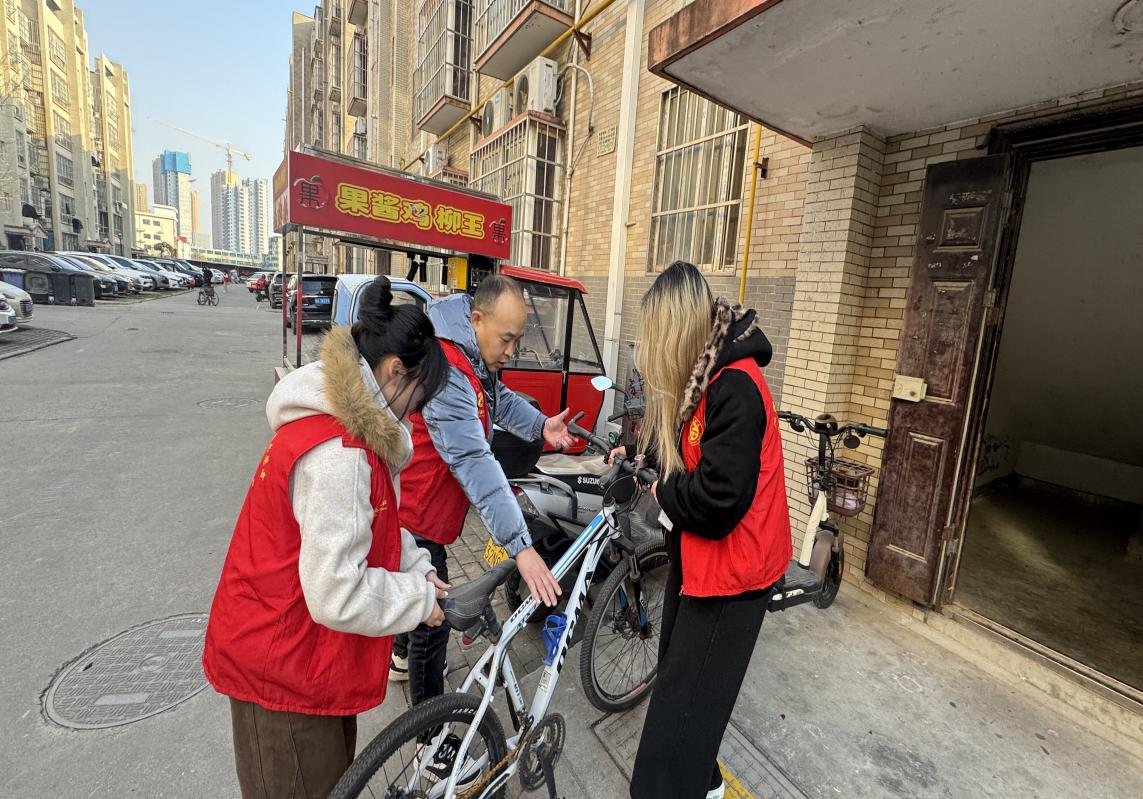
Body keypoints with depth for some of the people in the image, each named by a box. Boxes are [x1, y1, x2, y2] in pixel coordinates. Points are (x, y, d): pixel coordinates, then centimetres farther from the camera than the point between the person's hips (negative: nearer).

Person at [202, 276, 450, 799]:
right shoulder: (337, 453, -33)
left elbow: (366, 525, 11)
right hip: (282, 662, -9)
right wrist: (420, 600, -15)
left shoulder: (339, 423, 0)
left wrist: (418, 571, 1)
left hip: (298, 648, 9)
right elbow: (337, 597, -31)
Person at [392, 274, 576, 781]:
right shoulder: (447, 369, -33)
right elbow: (474, 464, -40)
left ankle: (405, 657, 59)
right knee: (434, 621, 3)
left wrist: (541, 425, -10)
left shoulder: (477, 357, -1)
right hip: (414, 515, -9)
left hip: (425, 508, 10)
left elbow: (500, 398, 10)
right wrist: (521, 546, -42)